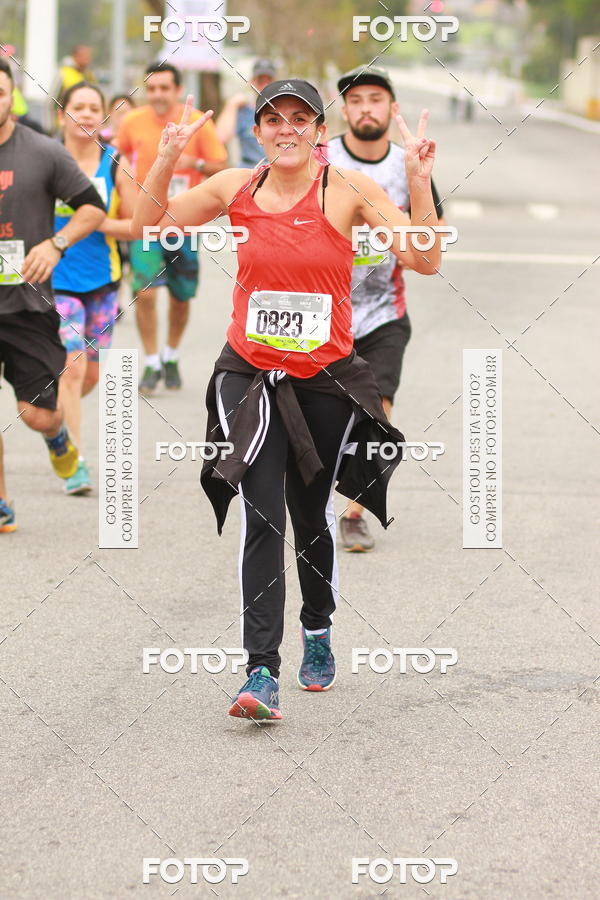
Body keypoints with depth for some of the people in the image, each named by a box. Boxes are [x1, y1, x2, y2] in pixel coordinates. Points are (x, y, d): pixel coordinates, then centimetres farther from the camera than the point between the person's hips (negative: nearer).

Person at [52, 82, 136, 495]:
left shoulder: (116, 165, -1)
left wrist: (97, 223, -16)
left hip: (102, 280, 3)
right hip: (56, 280, -3)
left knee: (92, 373, 10)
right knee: (73, 366, -14)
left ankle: (56, 415, 42)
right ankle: (75, 463, -8)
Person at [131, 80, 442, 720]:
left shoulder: (348, 190, -6)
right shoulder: (235, 188, 1)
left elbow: (425, 261, -12)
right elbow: (146, 230, 6)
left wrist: (419, 181, -23)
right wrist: (166, 161, -8)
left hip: (326, 378, 0)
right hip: (249, 373, 0)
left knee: (314, 515, 14)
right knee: (261, 515, -14)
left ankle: (317, 631, 42)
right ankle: (261, 672, -20)